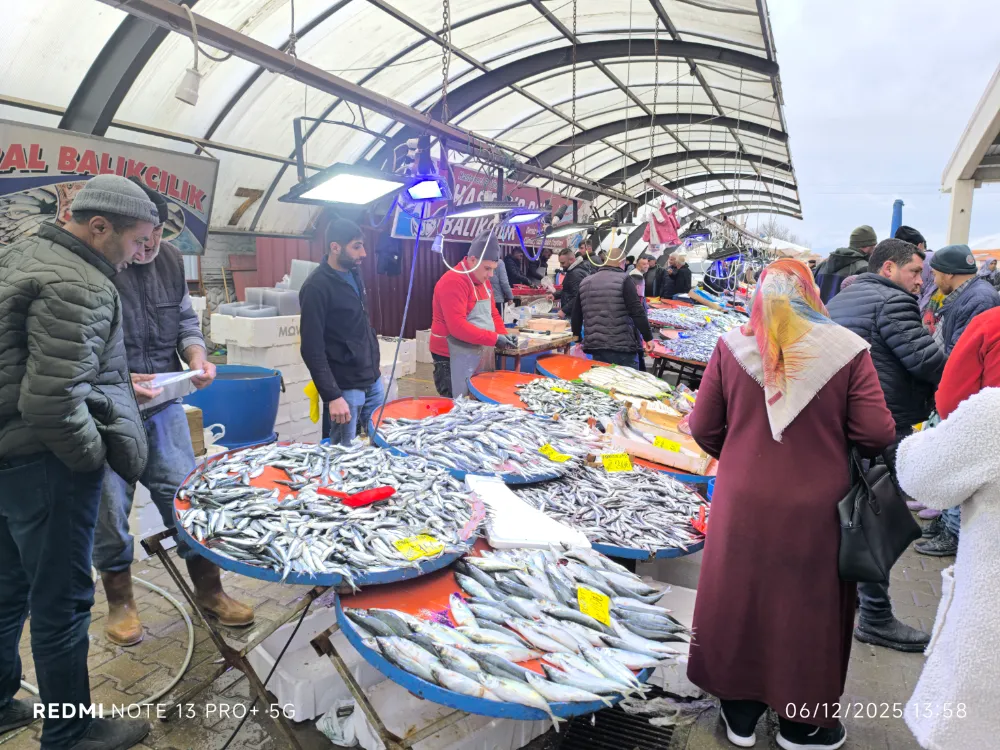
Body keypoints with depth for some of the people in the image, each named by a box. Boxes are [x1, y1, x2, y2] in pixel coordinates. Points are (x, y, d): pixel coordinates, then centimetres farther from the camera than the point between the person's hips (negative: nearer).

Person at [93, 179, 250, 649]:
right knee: (109, 509, 7)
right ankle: (120, 601, 30)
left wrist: (197, 355, -6)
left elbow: (186, 320, 13)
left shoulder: (169, 260, 3)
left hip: (161, 404, 5)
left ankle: (209, 592, 23)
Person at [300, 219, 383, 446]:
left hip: (373, 380, 8)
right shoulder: (316, 287, -17)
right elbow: (312, 350, -19)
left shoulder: (355, 274, 6)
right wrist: (332, 396, -23)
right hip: (345, 387, -8)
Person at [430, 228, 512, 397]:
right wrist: (494, 338, -25)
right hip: (454, 359, -9)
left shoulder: (483, 280, 11)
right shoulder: (453, 282, -19)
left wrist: (503, 334, -2)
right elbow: (457, 326, -27)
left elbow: (492, 313, 17)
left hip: (480, 356, 9)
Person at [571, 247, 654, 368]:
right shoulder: (623, 280, -5)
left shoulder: (585, 282, 12)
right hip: (622, 346, -5)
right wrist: (648, 338, -5)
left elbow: (576, 315, 18)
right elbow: (637, 312, -10)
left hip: (595, 346, 5)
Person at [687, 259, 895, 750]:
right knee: (806, 608, 17)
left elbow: (703, 428, -4)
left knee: (740, 600, 18)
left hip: (742, 504, 1)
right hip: (815, 508, -1)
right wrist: (834, 441, 11)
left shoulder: (732, 347, -8)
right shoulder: (846, 350, -11)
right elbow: (876, 435, -11)